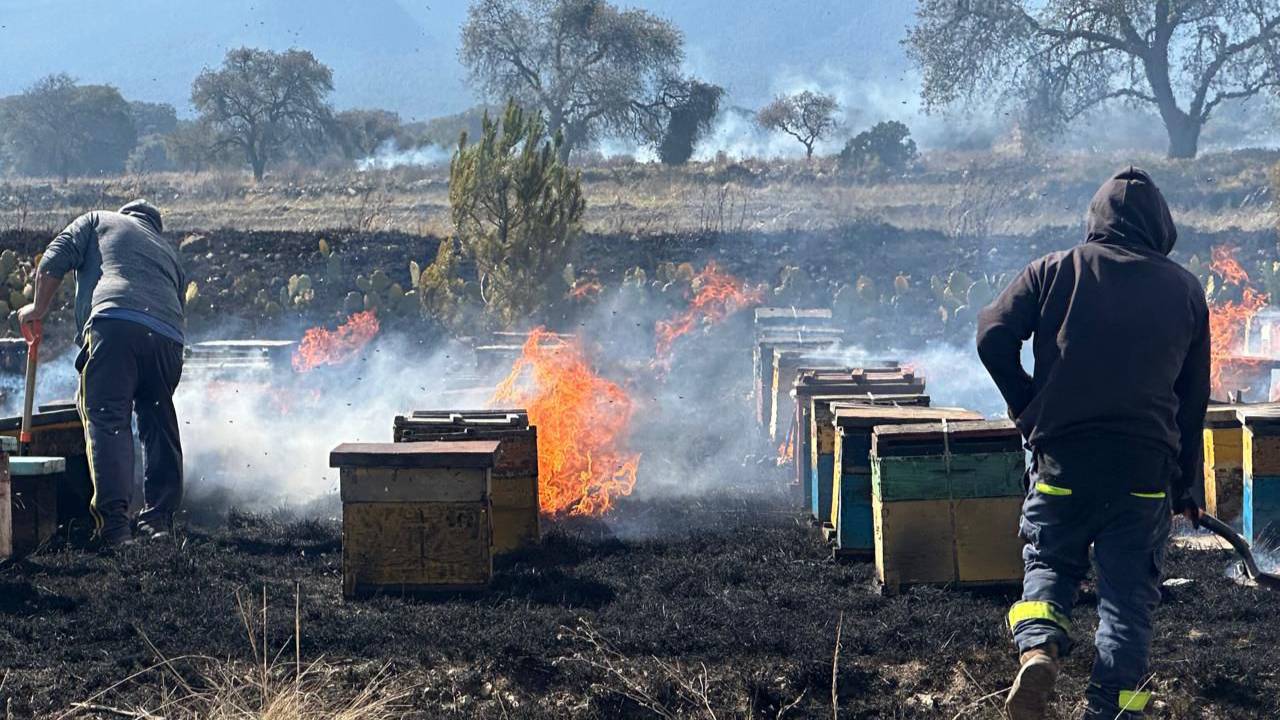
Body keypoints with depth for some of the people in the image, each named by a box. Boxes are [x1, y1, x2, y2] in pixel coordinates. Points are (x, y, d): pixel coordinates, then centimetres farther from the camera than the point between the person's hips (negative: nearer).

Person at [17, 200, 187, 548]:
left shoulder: (98, 222, 27)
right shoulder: (169, 251, 38)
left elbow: (52, 262, 14)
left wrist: (39, 309, 27)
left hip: (114, 324, -4)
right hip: (168, 334, 5)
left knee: (107, 420, -10)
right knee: (160, 426, 14)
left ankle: (114, 522, -21)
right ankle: (159, 519, 12)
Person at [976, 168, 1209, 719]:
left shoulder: (1054, 271, 3)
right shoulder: (1185, 290, 9)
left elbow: (993, 337, -6)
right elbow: (1194, 397, 13)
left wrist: (1026, 407, 9)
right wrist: (1186, 486, 20)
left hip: (1061, 455, 0)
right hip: (1146, 467, 0)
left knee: (1049, 563, 16)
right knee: (1130, 592, 6)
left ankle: (1038, 649, -11)